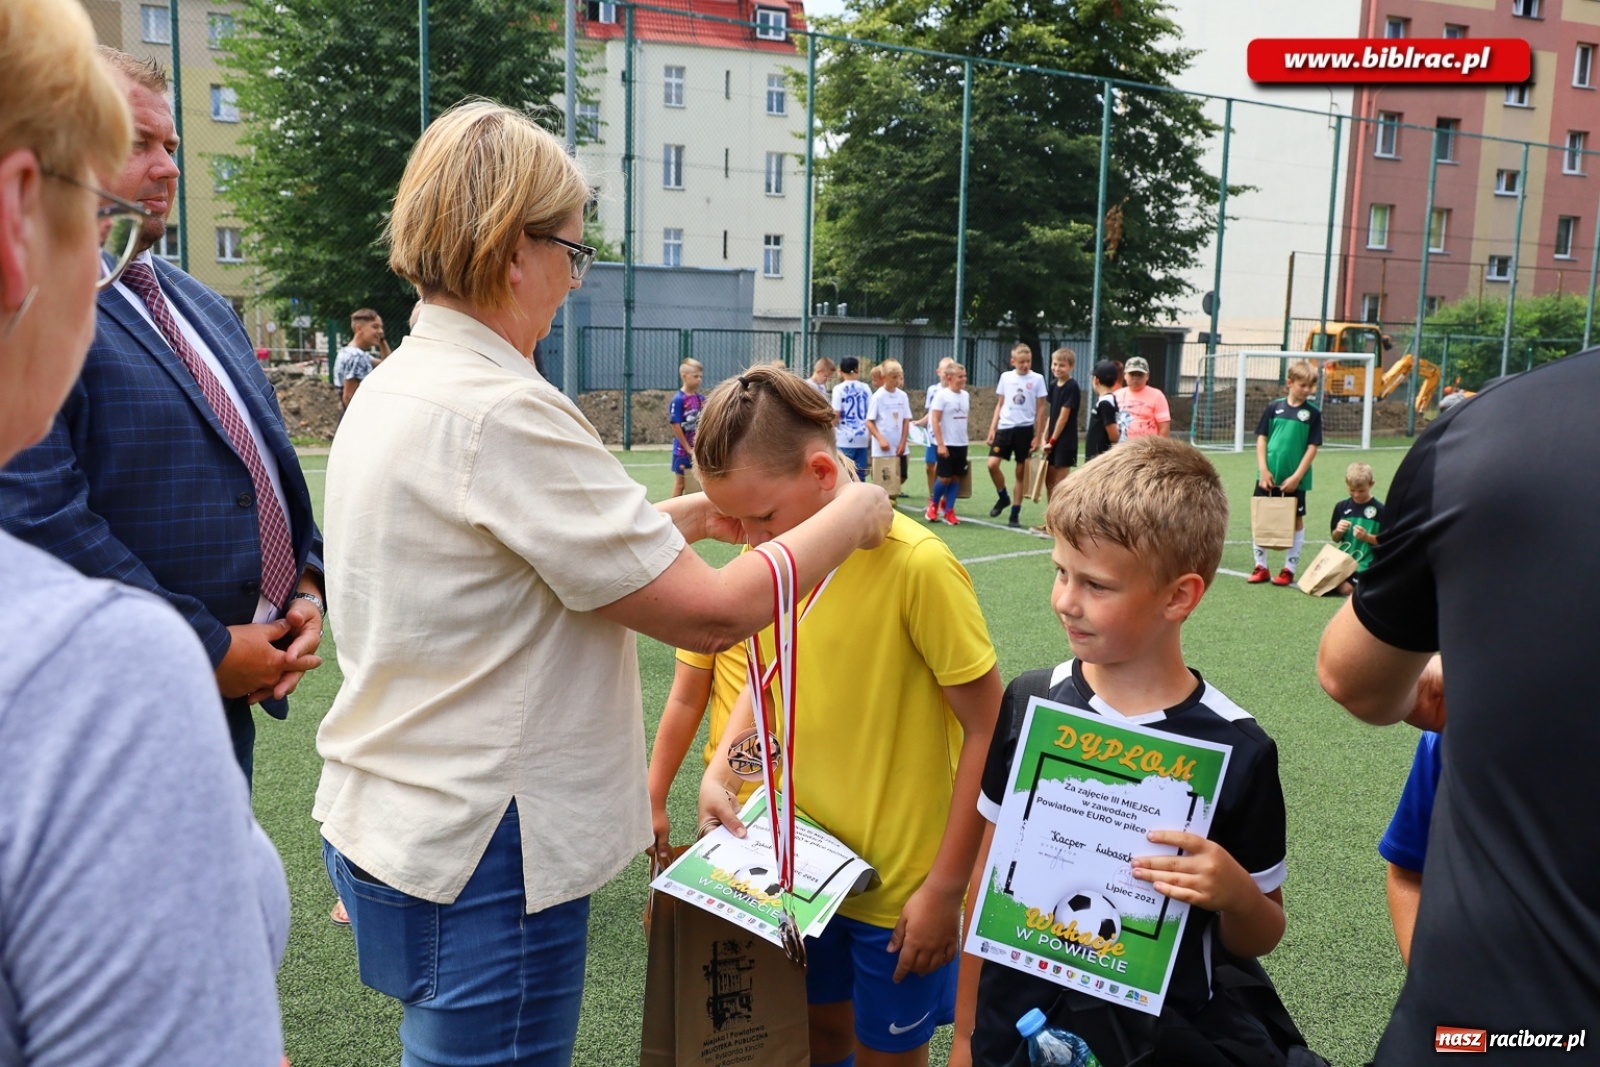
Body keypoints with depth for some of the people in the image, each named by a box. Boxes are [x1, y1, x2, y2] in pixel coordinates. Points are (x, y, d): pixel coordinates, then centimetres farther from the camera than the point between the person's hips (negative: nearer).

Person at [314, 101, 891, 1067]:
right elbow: (711, 614, -22)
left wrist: (685, 516, 12)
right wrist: (848, 519, -8)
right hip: (478, 856, -9)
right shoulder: (500, 413, -24)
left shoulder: (396, 386, 6)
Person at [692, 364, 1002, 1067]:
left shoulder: (916, 566, -24)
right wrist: (720, 766, -3)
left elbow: (989, 731, -18)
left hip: (900, 884, -5)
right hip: (806, 859, 6)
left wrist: (945, 888, -16)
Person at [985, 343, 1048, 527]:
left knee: (1021, 471, 3)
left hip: (1025, 429, -2)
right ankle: (1003, 497, 15)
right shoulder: (1005, 377, 5)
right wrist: (992, 429, 5)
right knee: (992, 464, -11)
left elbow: (1040, 409, 0)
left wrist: (1037, 436, -4)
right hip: (1005, 427, 2)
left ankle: (1015, 513, 11)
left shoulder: (1037, 379, -2)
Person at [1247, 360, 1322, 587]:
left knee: (1295, 521, 7)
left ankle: (1289, 569, 17)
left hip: (1295, 479, -1)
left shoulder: (1313, 413, -2)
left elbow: (1312, 447, -4)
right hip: (1268, 476, 1)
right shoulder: (1274, 407, 2)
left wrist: (1296, 477, -11)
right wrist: (1263, 470, -6)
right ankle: (1261, 566, 18)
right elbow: (1261, 439, 3)